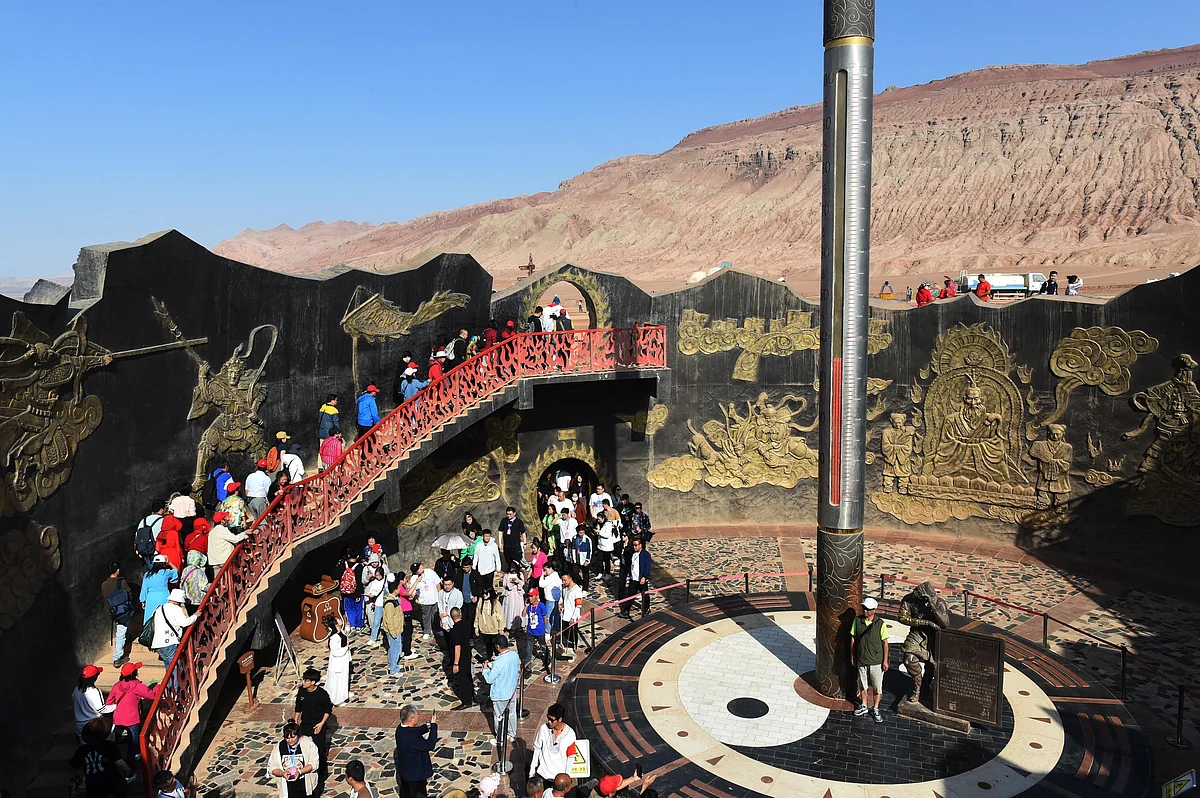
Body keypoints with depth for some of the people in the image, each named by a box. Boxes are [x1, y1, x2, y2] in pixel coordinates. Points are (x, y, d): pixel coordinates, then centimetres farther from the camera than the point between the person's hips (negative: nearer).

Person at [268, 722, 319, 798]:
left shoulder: (308, 744, -9)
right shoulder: (279, 747, -3)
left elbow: (314, 764, -11)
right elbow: (272, 767, 0)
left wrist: (299, 771, -25)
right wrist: (282, 773, -19)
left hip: (306, 785, -1)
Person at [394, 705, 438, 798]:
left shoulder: (401, 728, -11)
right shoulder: (410, 737, -39)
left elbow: (416, 732, 7)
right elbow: (430, 745, -34)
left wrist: (429, 725, -8)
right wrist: (433, 725, -28)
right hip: (415, 773, -9)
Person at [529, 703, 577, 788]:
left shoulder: (570, 733, -17)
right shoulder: (543, 728, -14)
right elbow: (537, 749, -1)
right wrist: (532, 771, 4)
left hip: (560, 776, -1)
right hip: (543, 774, 1)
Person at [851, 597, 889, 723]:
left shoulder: (880, 623, -14)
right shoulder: (857, 621, -7)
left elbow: (885, 642, -7)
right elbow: (853, 639, 3)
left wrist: (885, 660, -6)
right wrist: (852, 657, 7)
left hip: (876, 661, -2)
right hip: (861, 660, 3)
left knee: (877, 686, 8)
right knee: (863, 684, 17)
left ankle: (875, 709, 25)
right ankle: (864, 705, 35)